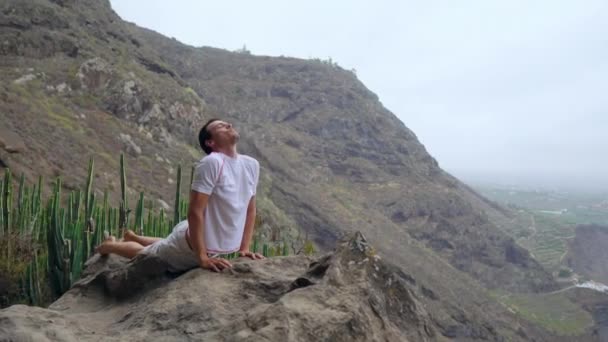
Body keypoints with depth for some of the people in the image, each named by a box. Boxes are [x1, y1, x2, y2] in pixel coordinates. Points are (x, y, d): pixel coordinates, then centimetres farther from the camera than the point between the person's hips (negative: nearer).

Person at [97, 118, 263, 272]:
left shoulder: (251, 165, -6)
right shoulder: (211, 163, -28)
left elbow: (250, 209, 4)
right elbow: (195, 211, -29)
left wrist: (244, 248, -2)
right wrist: (202, 258, -29)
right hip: (191, 246, -7)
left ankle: (132, 237, 59)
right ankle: (109, 245, 49)